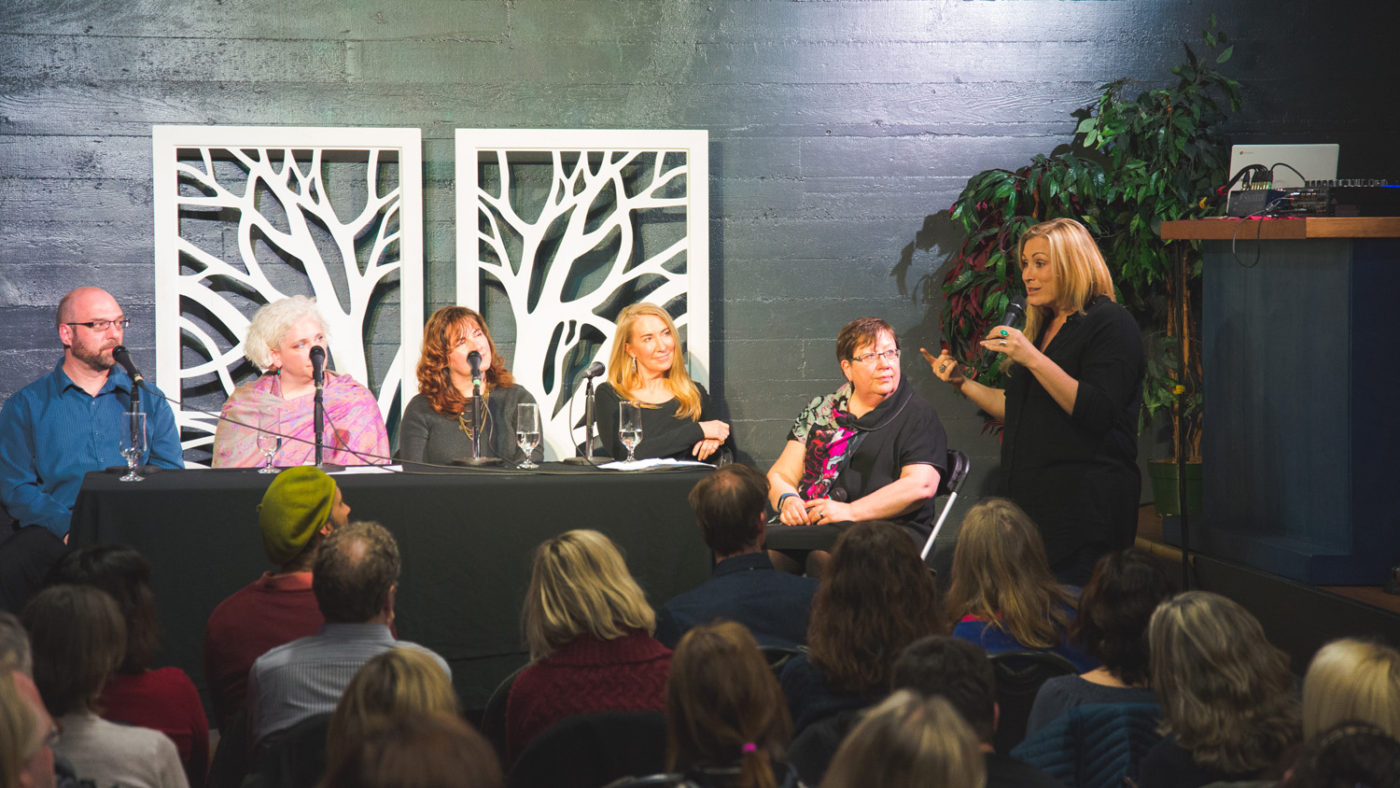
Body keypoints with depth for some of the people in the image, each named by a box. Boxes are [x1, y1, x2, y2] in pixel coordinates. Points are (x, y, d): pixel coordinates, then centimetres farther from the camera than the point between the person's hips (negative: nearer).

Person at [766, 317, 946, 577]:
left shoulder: (918, 416, 7)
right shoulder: (821, 411, 21)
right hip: (808, 524, 4)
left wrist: (851, 512, -15)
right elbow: (781, 475, 19)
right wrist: (786, 500, -6)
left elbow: (921, 485, -8)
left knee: (823, 557, -39)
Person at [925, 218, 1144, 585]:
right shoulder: (1043, 327, 20)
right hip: (1033, 500, 8)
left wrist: (1034, 360, -22)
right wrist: (962, 383, 15)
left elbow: (1098, 413, -19)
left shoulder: (1111, 324, -7)